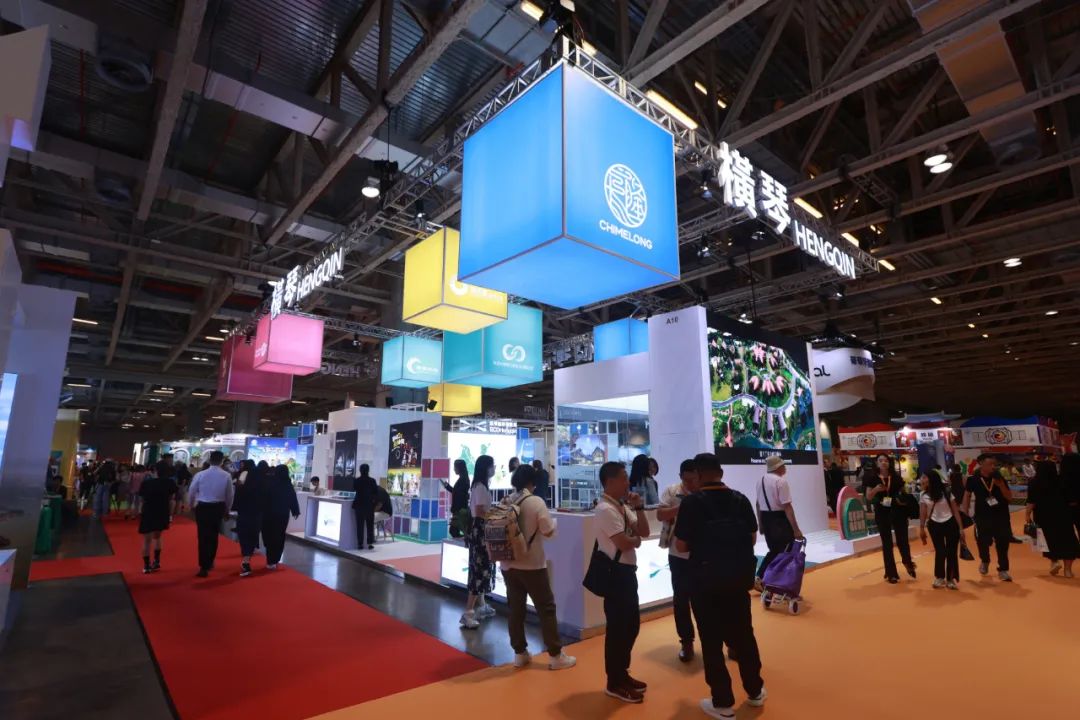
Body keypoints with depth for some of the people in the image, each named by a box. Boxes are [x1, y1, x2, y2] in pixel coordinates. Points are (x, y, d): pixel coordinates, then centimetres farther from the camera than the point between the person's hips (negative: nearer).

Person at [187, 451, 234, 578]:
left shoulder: (200, 474, -9)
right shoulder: (226, 476, -8)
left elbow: (191, 492, 0)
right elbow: (230, 495, -2)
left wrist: (191, 505, 20)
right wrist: (227, 509, 15)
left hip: (202, 507, -1)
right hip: (218, 507, 1)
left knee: (203, 536, 5)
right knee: (213, 535, 17)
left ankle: (204, 567, 4)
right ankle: (209, 562, 31)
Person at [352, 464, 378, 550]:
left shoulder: (356, 481, -7)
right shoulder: (372, 480, -9)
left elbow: (354, 489, 11)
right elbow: (376, 491, -1)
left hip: (359, 504, 1)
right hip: (369, 504, 0)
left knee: (360, 525, 6)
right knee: (370, 524, 8)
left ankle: (360, 544, 6)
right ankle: (370, 543, 8)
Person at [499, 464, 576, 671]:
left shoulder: (505, 502, 0)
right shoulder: (536, 502, -14)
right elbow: (549, 531, -12)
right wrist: (553, 521, 7)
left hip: (508, 564, 5)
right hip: (532, 564, -5)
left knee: (515, 608, 13)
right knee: (546, 608, 7)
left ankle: (520, 653, 22)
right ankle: (555, 656, 14)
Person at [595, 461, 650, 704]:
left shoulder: (623, 507, 11)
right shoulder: (606, 509, -19)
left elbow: (644, 532, 10)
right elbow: (624, 543, -24)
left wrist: (638, 507, 0)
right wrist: (636, 540, -3)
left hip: (627, 571, 10)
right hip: (615, 573, -10)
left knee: (631, 624, 18)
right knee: (617, 627, 2)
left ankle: (622, 673, 34)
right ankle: (614, 683, 18)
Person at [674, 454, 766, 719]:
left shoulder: (692, 502, -13)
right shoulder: (740, 499, -1)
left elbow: (682, 545, -12)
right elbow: (752, 538, 6)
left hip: (706, 579, -4)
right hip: (739, 576, 5)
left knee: (712, 640, 9)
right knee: (743, 633, 22)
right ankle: (755, 691, 37)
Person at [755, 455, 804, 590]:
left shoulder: (762, 480, 9)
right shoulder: (781, 481, -15)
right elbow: (787, 507, -20)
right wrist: (796, 529, -17)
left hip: (766, 518, 8)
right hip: (780, 519, -7)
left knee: (774, 551, 19)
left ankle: (759, 578, 13)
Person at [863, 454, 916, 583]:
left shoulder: (896, 476, 2)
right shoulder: (872, 478, -3)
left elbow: (903, 492, 11)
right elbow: (868, 497, -3)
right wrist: (875, 489, -21)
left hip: (898, 511, 1)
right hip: (882, 513, -1)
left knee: (902, 539, 5)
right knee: (887, 543, 5)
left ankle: (908, 563, 36)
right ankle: (891, 573, 15)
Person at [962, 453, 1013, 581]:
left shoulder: (999, 478, -4)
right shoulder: (973, 479, -8)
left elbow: (1009, 497, -2)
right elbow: (967, 497, 2)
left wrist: (1001, 485, -20)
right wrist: (966, 515, 0)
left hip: (1001, 516, 1)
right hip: (982, 517, -1)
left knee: (1003, 544, 3)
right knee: (983, 542, 7)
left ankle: (1003, 570, 17)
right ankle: (984, 562, 36)